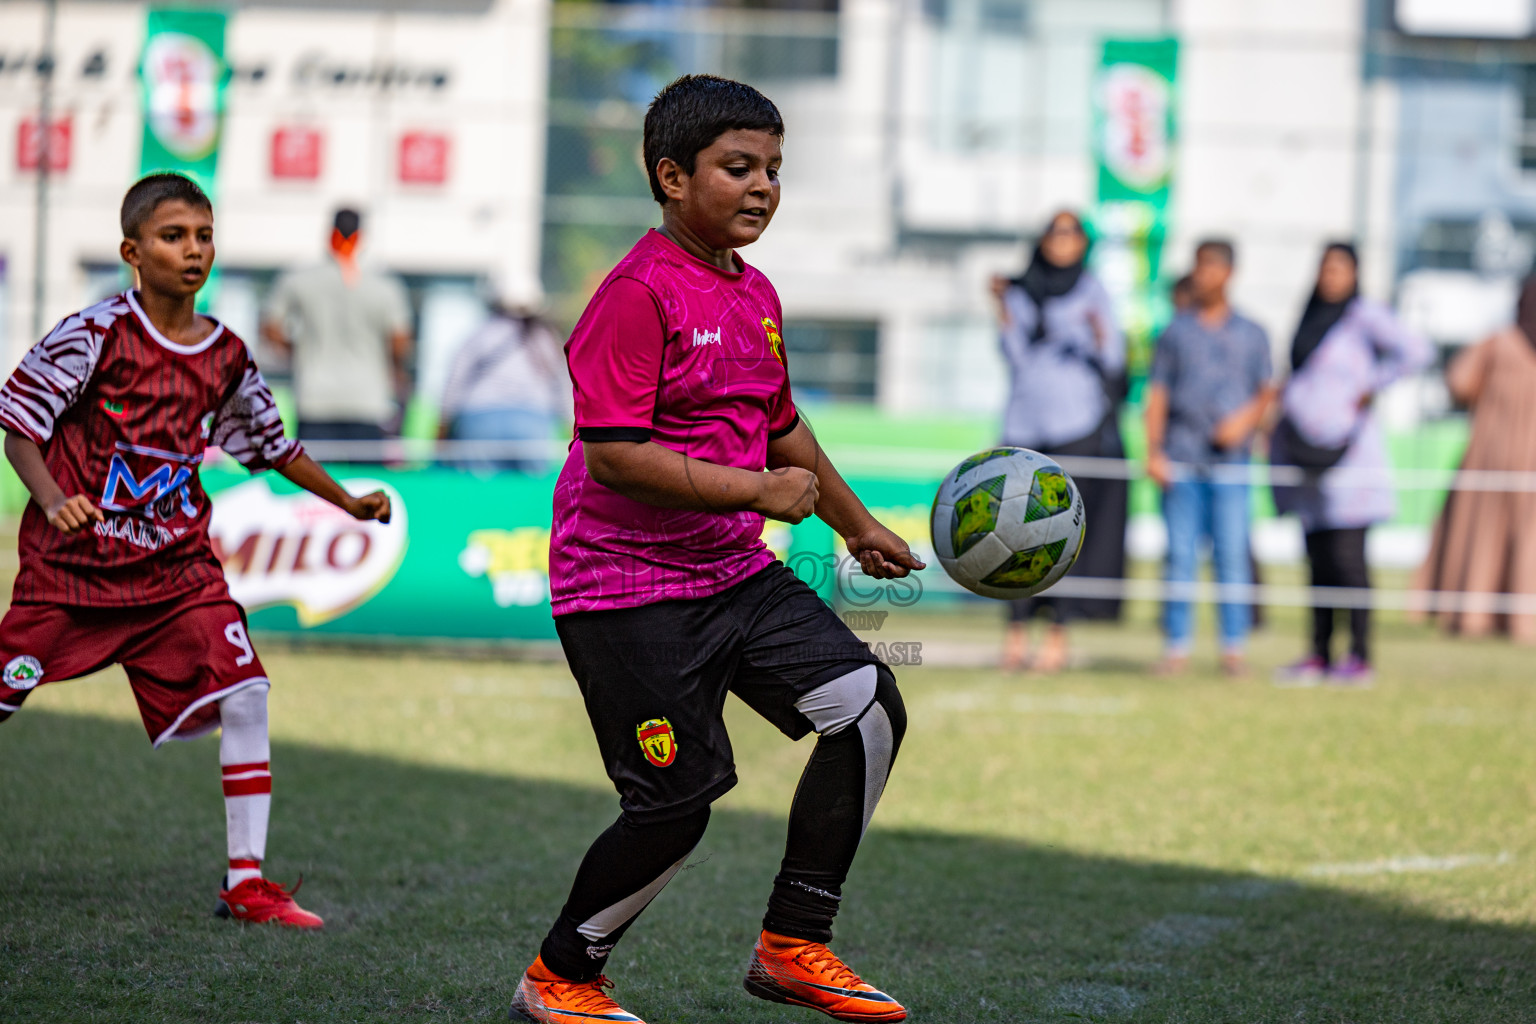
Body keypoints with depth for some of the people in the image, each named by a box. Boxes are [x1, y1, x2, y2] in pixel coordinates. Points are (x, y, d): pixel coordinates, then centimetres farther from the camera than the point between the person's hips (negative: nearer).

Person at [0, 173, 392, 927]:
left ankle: (246, 883, -6)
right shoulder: (96, 335, -10)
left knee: (244, 695, -12)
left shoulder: (227, 359, 4)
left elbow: (273, 445, 20)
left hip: (178, 570, 4)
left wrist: (348, 503, 17)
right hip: (69, 565, -3)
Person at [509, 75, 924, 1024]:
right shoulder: (639, 294, -17)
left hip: (737, 573, 8)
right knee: (677, 804, -7)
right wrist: (756, 490, -23)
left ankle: (793, 946, 7)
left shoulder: (755, 295, 11)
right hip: (629, 586, -8)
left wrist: (858, 524, 34)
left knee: (869, 704, -4)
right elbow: (613, 454, -24)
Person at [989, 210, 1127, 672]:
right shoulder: (1020, 292, 13)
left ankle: (1058, 637, -4)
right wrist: (1002, 309, -3)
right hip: (1026, 421, 3)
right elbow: (1016, 357, 5)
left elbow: (1113, 361, 1)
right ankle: (1017, 635, 4)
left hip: (1077, 423, -3)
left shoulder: (1092, 292, 7)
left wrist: (1098, 333, -19)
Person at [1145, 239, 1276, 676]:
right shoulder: (1176, 332, 13)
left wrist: (1245, 420, -8)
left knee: (1232, 554, -6)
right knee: (1180, 553, -2)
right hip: (1181, 458, 1)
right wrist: (1154, 452, 1)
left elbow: (1267, 392, 12)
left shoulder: (1251, 335, 12)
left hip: (1229, 458, -1)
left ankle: (1233, 648, -1)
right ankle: (1176, 647, 2)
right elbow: (1158, 394, 10)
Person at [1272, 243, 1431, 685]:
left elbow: (1416, 351, -19)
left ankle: (1360, 658, -4)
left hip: (1345, 449, -7)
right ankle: (1319, 656, 11)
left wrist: (1371, 388, -11)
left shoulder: (1365, 316, -7)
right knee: (1318, 560, 8)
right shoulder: (1309, 319, 15)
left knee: (1346, 557, -8)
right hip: (1306, 452, 7)